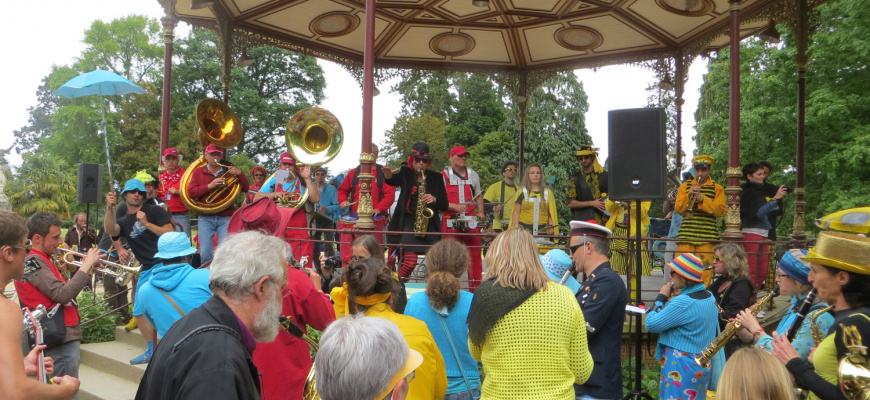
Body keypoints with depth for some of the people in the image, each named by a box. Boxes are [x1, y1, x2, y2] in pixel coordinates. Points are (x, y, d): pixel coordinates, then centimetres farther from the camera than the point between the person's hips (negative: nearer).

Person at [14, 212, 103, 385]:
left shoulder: (41, 260, 16)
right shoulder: (32, 261, -16)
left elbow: (65, 291, 17)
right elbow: (63, 294, -25)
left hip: (65, 336, 10)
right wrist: (86, 265, -17)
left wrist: (87, 270, 7)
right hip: (60, 341, -10)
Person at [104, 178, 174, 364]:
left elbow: (170, 234, -7)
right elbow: (110, 230, -9)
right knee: (139, 311, 10)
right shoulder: (123, 222, 16)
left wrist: (147, 223, -14)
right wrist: (110, 208, -23)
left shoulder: (154, 211, 3)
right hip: (147, 270, 7)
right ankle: (152, 351, 23)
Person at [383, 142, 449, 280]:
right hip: (408, 221, -2)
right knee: (410, 261, -15)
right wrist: (388, 175, -38)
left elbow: (445, 205, 8)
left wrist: (434, 200, -13)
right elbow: (393, 181, -15)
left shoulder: (436, 177, 11)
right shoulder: (405, 173, 8)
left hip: (429, 224, 3)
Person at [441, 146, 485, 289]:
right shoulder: (444, 175, 1)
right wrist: (454, 206, -18)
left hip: (471, 222, 3)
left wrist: (480, 212, 8)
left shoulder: (473, 174, 16)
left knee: (475, 255, 2)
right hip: (450, 222, -3)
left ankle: (477, 288, 10)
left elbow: (479, 196, 24)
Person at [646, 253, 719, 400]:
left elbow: (651, 325, -19)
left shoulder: (683, 302, -23)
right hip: (703, 364, 9)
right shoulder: (710, 297, 5)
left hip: (682, 366, -9)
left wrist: (661, 298, -8)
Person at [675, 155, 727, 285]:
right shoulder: (685, 186, 15)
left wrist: (703, 199, -13)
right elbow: (678, 209, 7)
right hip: (686, 235, 1)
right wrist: (688, 195, -8)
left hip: (707, 236, -1)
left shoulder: (717, 188, 10)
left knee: (705, 270, -4)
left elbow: (721, 211, -2)